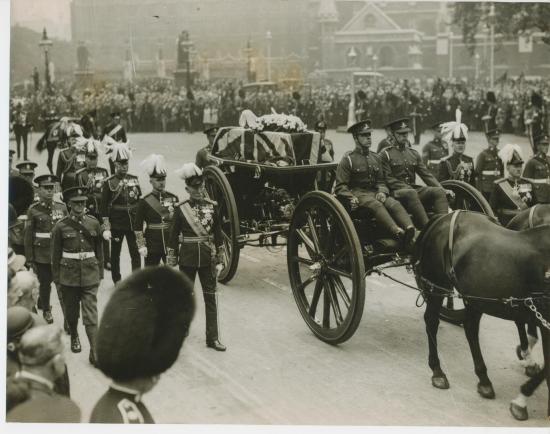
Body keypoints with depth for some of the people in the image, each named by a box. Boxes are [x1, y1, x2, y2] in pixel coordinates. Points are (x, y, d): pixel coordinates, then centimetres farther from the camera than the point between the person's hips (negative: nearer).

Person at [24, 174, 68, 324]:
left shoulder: (62, 207, 2)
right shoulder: (33, 210, -4)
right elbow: (28, 235, -2)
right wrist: (30, 259, -2)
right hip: (41, 255, -1)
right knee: (45, 284, 12)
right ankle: (46, 310, 34)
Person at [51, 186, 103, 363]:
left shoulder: (94, 223, 0)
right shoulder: (60, 226, -5)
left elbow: (99, 250, 8)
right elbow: (55, 255, 1)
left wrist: (100, 273, 9)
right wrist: (57, 279, 2)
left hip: (90, 276, 0)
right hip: (69, 275, 0)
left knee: (91, 315, -5)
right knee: (71, 312, 16)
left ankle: (95, 353, -5)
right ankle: (74, 337, 43)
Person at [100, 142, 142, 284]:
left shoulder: (134, 179, 5)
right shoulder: (109, 182, -4)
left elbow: (140, 201, 11)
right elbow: (103, 207, -6)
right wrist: (106, 228, -10)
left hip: (133, 224, 2)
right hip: (116, 225, -2)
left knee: (136, 253, -3)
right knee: (115, 254, 11)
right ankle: (117, 281, 23)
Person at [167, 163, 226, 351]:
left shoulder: (212, 207, 2)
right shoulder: (181, 209, -4)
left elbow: (218, 235, 6)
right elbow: (173, 237, -2)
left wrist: (219, 261, 5)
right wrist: (171, 264, -4)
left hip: (207, 258, 2)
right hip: (187, 259, -2)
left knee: (211, 297, 3)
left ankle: (212, 337, 8)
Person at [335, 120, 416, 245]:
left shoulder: (375, 158, 21)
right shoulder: (348, 159, 3)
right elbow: (340, 186, -1)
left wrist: (382, 192, -3)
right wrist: (351, 198, -20)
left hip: (375, 192, 5)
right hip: (358, 194, -5)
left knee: (394, 204, -26)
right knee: (376, 205, -36)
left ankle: (410, 229, -51)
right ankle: (397, 232, -58)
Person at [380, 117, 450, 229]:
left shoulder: (414, 154, 20)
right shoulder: (385, 154, 1)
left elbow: (426, 174, 14)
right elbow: (388, 179, -8)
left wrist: (442, 188, 0)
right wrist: (407, 188, -18)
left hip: (414, 189, 6)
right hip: (397, 192, -6)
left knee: (438, 192, -16)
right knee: (410, 193, -37)